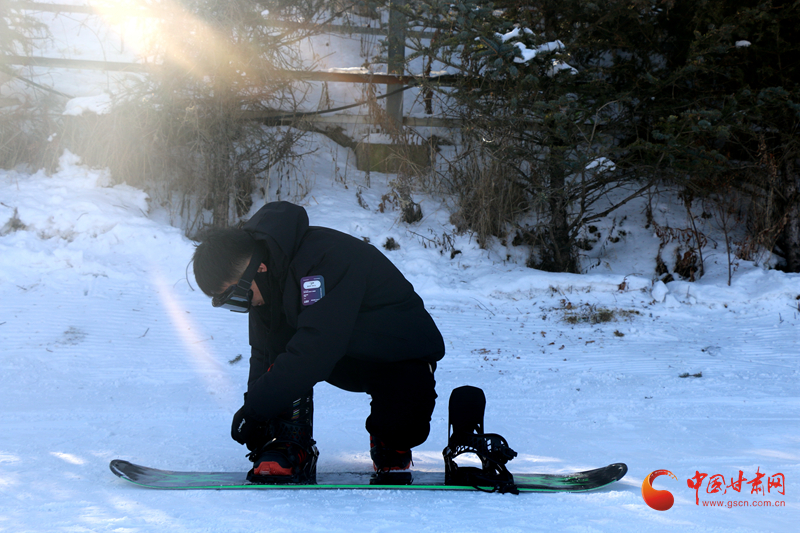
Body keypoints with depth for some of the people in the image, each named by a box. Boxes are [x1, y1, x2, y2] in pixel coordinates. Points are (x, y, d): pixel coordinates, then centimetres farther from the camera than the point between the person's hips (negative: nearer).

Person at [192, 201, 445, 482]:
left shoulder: (325, 258, -34)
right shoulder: (266, 284, -7)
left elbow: (313, 351, -39)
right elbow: (264, 351, -2)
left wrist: (254, 409, -34)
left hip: (404, 353, -6)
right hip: (348, 358, 7)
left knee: (404, 426, -30)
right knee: (279, 341, -18)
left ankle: (390, 448, 8)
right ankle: (291, 451, -12)